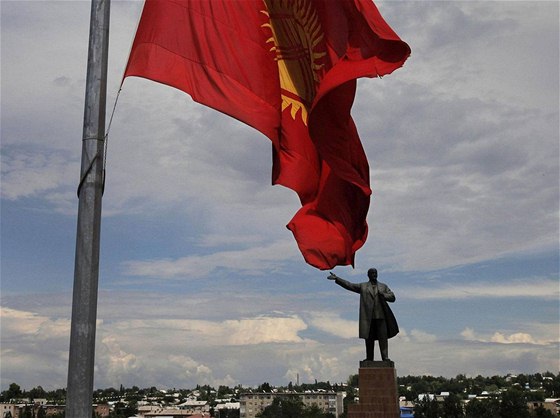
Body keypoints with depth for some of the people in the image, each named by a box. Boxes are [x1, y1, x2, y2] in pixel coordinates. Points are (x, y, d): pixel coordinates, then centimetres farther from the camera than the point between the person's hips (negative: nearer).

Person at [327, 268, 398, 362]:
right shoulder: (362, 286, 13)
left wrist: (383, 295, -8)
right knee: (369, 339, 3)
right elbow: (349, 285, 7)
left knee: (383, 338, -6)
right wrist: (337, 279, -3)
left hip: (381, 316, 0)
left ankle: (385, 358, -6)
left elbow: (392, 297, 11)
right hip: (368, 317, 0)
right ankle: (369, 359, 9)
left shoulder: (383, 286, 16)